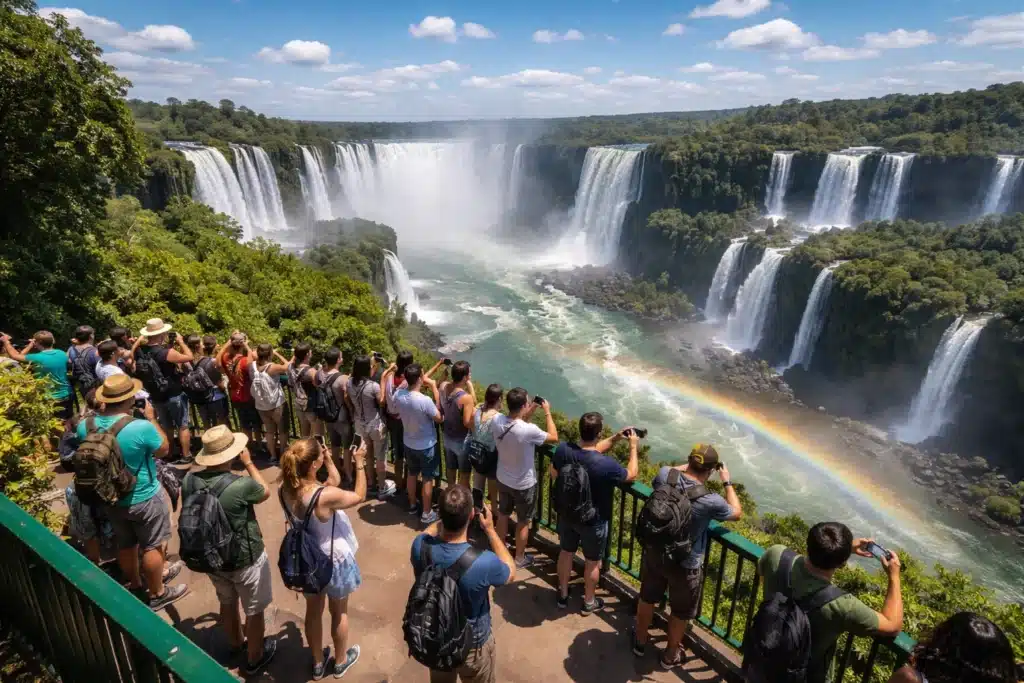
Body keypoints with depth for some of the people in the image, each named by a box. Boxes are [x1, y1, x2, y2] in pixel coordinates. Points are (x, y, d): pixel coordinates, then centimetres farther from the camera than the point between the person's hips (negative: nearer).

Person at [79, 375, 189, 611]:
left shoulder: (85, 426, -14)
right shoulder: (142, 428, -32)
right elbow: (164, 450, -11)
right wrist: (152, 418, -4)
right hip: (144, 499, -6)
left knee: (126, 545, 24)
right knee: (153, 546, 14)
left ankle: (136, 585, 45)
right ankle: (157, 593, 29)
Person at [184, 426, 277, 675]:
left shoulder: (189, 480, -16)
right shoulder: (241, 485, -34)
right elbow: (265, 492, -9)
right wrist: (248, 463, -5)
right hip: (246, 559, -6)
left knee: (227, 603, 30)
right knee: (254, 611, 19)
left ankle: (236, 643, 54)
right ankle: (255, 658, 39)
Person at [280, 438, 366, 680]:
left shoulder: (286, 490, -17)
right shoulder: (326, 496, -36)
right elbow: (359, 496, -16)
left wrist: (329, 461, -2)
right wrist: (360, 464, -12)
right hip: (333, 560, -5)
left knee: (313, 611, 26)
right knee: (339, 612, 22)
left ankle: (318, 663, 47)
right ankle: (341, 662, 45)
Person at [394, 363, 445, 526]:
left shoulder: (398, 395, -15)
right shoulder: (425, 401, -33)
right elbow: (439, 418, -16)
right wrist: (434, 388, -17)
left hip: (408, 443, 6)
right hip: (426, 445, -6)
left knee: (412, 474, 25)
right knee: (428, 479, 12)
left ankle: (412, 505, 43)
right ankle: (427, 514, 25)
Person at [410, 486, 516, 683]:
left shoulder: (420, 546, -27)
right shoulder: (484, 562, -38)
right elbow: (510, 572, -12)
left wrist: (447, 517, -4)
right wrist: (490, 529, -10)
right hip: (472, 644, -3)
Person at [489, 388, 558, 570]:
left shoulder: (496, 421, -18)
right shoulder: (528, 430, -34)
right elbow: (554, 437, -15)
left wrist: (531, 411, 0)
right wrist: (547, 412, -8)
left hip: (503, 479, 5)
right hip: (524, 484, -5)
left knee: (503, 514, 27)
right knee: (523, 522, 18)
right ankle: (520, 558, 36)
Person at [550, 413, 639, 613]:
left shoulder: (563, 450, -22)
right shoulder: (606, 464, -35)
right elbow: (631, 475, -15)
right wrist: (633, 446, -1)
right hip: (593, 521, -4)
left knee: (566, 553, 25)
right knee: (592, 562, 20)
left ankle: (563, 595, 46)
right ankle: (589, 602, 42)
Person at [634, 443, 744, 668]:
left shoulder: (664, 475, -20)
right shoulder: (711, 501, -29)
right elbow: (737, 513, -5)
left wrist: (687, 465, 10)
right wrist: (727, 482, 4)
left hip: (655, 553, 4)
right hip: (685, 565, -4)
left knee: (647, 598, 27)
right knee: (681, 613, 23)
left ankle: (640, 642, 49)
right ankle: (670, 655, 45)